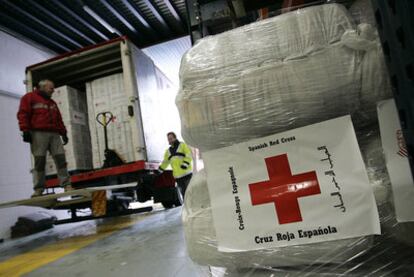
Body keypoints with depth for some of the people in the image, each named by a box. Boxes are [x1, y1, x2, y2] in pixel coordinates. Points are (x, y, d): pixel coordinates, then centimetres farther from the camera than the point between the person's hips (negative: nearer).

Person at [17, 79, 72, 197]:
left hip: (54, 134, 5)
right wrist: (25, 130, -13)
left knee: (61, 158, -5)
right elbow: (23, 114, -2)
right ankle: (38, 189, -2)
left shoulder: (53, 103, 27)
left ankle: (66, 185, -6)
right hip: (38, 134, -5)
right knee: (39, 161, -6)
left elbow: (59, 119, 24)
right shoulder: (29, 97, 9)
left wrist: (63, 133, 15)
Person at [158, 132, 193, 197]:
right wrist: (159, 170, 21)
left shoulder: (182, 145, 4)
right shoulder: (168, 151, 20)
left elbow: (189, 155, -8)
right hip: (178, 176, 5)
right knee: (183, 193, 8)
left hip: (187, 173, -5)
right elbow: (165, 162, 26)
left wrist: (185, 163, -21)